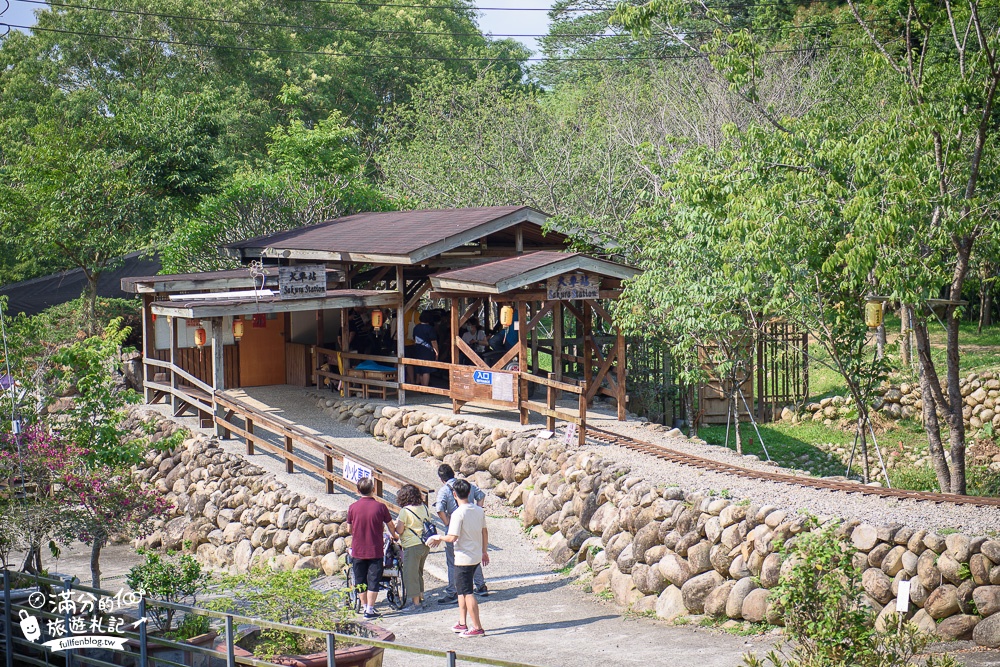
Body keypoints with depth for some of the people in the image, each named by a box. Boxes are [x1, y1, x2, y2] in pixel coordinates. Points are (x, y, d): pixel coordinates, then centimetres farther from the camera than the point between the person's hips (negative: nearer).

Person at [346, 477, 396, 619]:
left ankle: (364, 606, 22)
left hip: (358, 550, 2)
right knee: (373, 580, 3)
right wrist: (393, 536, 26)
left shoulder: (352, 507, -6)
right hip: (375, 550, -2)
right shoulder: (380, 506, -9)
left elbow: (349, 529, 8)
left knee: (360, 580, 14)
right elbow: (391, 526, 4)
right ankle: (370, 610, 0)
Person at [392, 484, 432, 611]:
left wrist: (397, 523, 7)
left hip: (412, 546, -8)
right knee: (419, 573, 21)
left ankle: (416, 604, 1)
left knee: (410, 575, 0)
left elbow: (399, 530, -13)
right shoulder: (424, 508, 6)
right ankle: (420, 599, 28)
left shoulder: (405, 511, -14)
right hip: (425, 545, 8)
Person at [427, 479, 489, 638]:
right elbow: (484, 533, 11)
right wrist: (484, 552, 22)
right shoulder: (479, 510, 3)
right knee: (462, 589, 20)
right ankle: (462, 623, 22)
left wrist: (439, 538, -4)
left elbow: (453, 537, -23)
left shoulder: (458, 514, -19)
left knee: (467, 592, -1)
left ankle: (477, 628, 1)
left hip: (464, 558, -8)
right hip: (477, 556, 8)